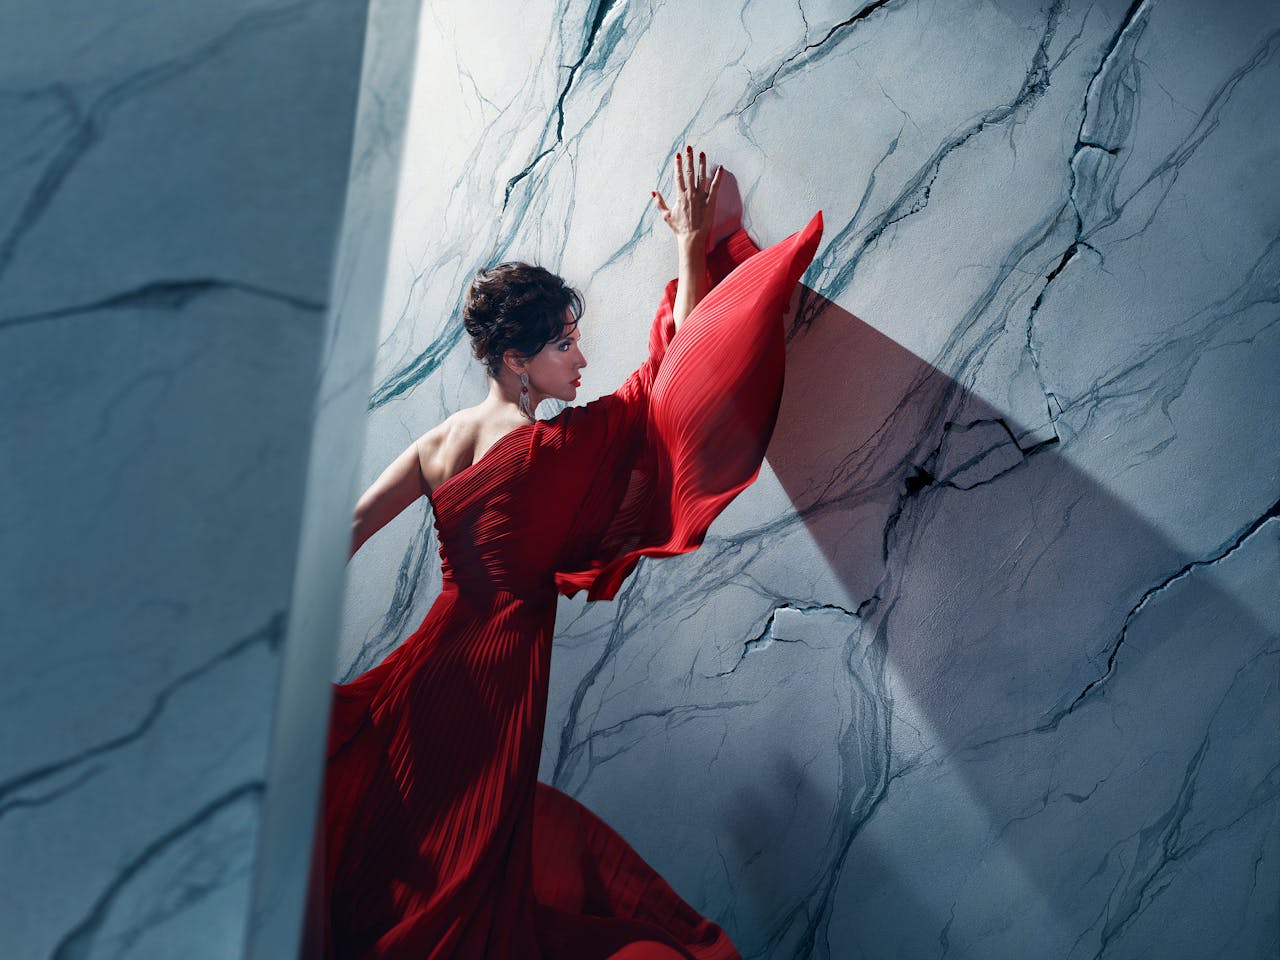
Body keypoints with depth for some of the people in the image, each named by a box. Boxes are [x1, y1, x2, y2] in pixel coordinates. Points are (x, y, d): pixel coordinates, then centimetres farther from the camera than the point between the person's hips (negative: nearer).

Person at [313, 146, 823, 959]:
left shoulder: (441, 444, 4)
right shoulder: (559, 448, -14)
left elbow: (344, 534, 5)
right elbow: (674, 366, -5)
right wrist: (693, 249, 7)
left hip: (427, 669, 7)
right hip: (492, 683, -6)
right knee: (468, 879, 4)